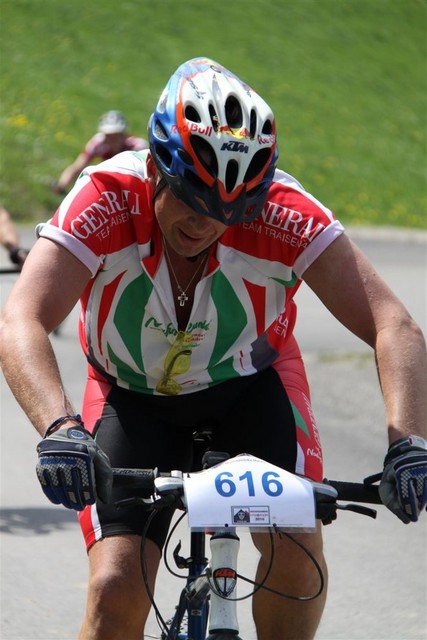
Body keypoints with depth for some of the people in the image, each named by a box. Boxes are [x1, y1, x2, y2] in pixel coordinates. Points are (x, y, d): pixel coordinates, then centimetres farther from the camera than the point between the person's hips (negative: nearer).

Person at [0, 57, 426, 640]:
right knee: (117, 587, -17)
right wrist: (59, 428, -61)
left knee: (296, 548, -22)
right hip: (134, 399, -1)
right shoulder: (104, 201, -32)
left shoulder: (286, 215, -30)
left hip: (252, 385, 1)